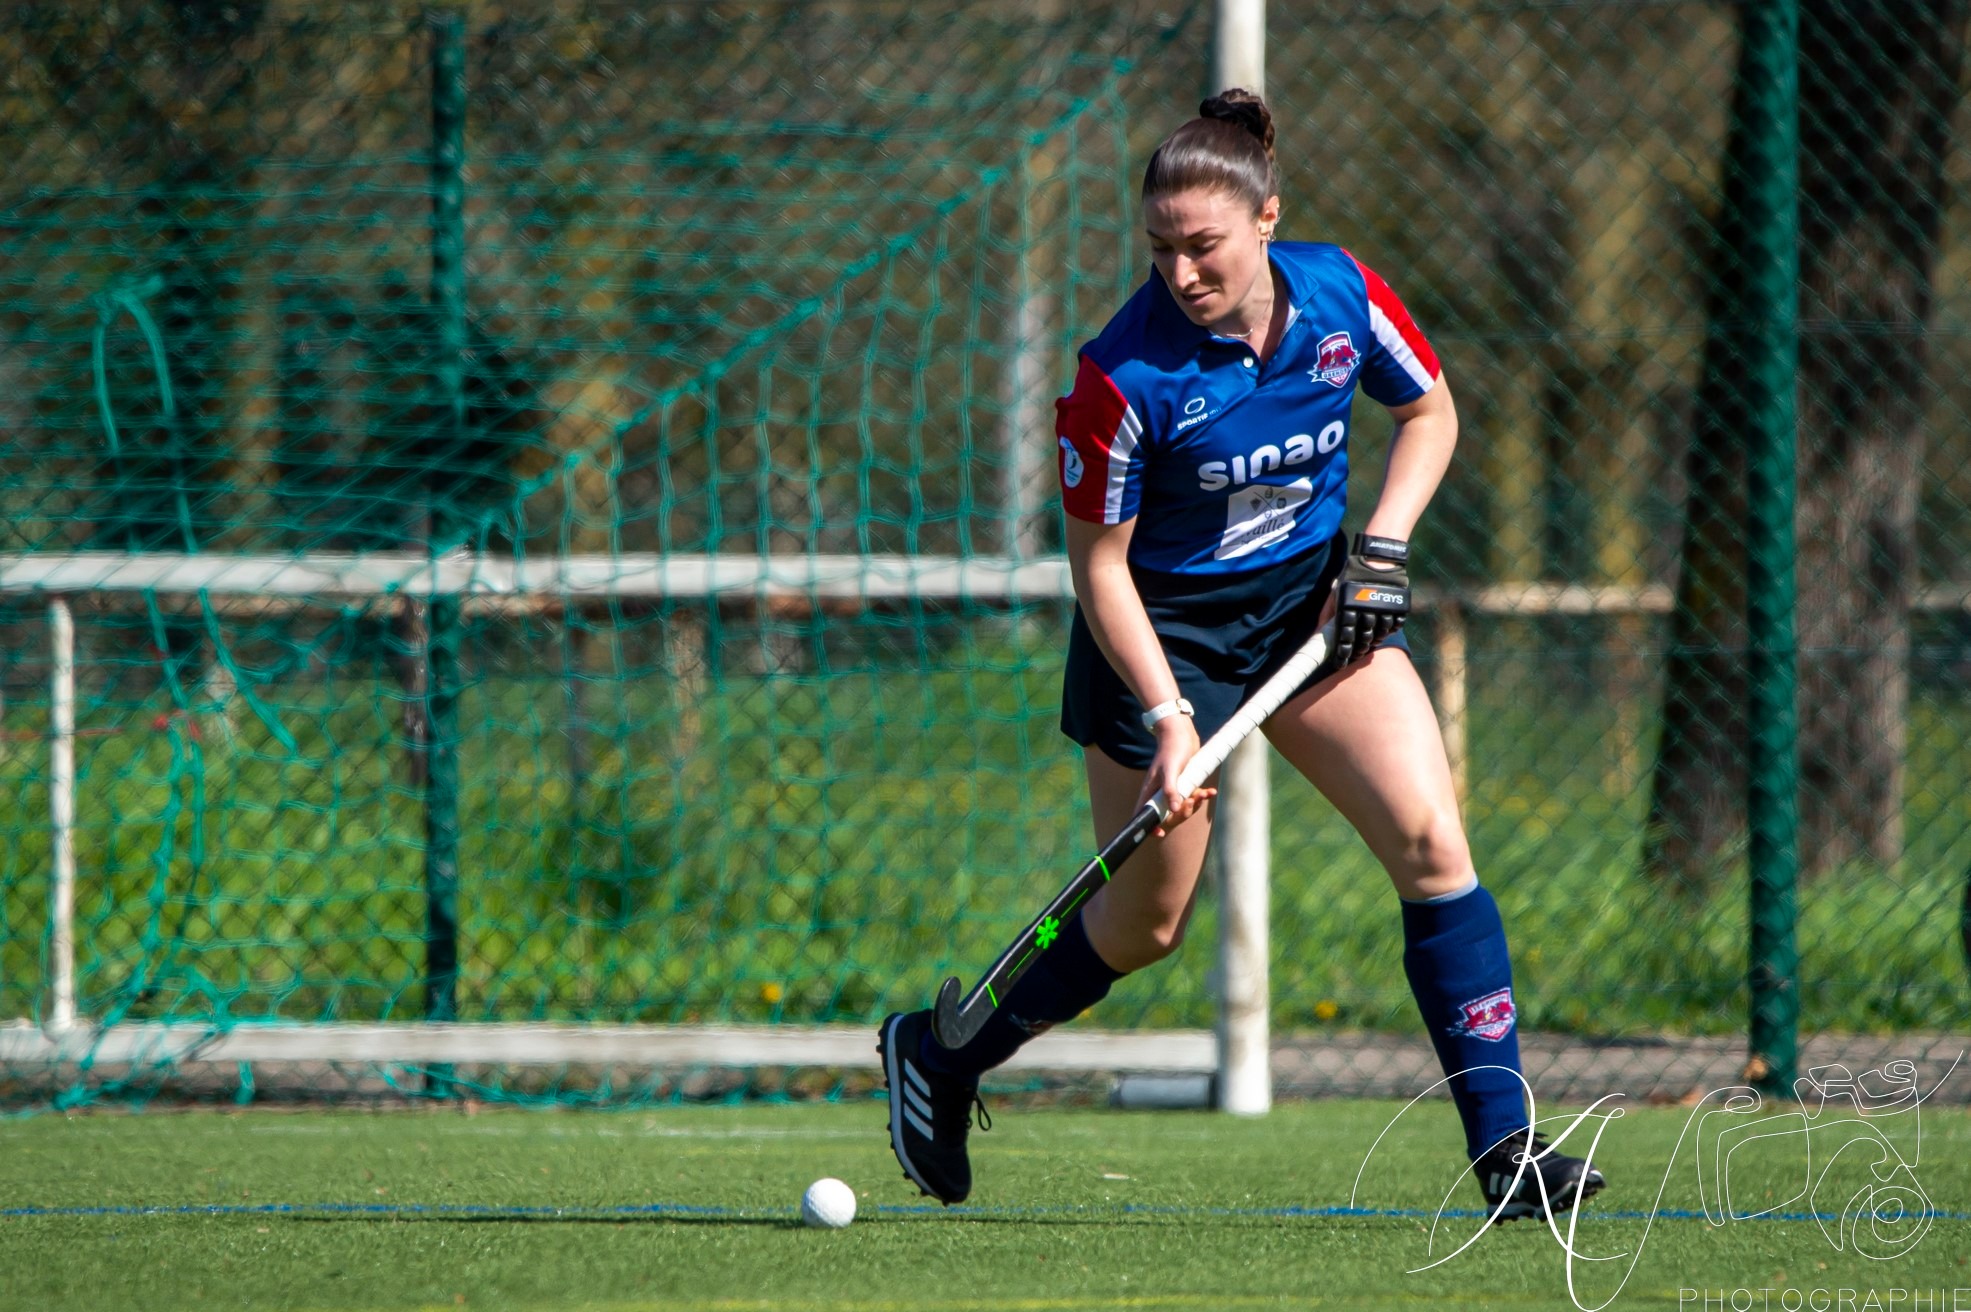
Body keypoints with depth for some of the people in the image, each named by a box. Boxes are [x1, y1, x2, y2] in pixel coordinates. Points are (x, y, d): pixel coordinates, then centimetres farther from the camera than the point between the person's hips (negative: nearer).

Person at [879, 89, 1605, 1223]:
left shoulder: (1340, 293, -13)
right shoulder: (1127, 375, -24)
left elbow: (1430, 413, 7)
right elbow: (1100, 564, -15)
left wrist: (1381, 546, -7)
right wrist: (1166, 721, -22)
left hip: (1314, 597, 4)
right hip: (1164, 628, -4)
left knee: (1431, 840, -14)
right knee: (1147, 925, 6)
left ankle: (1504, 1144, -11)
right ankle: (938, 1055, 31)